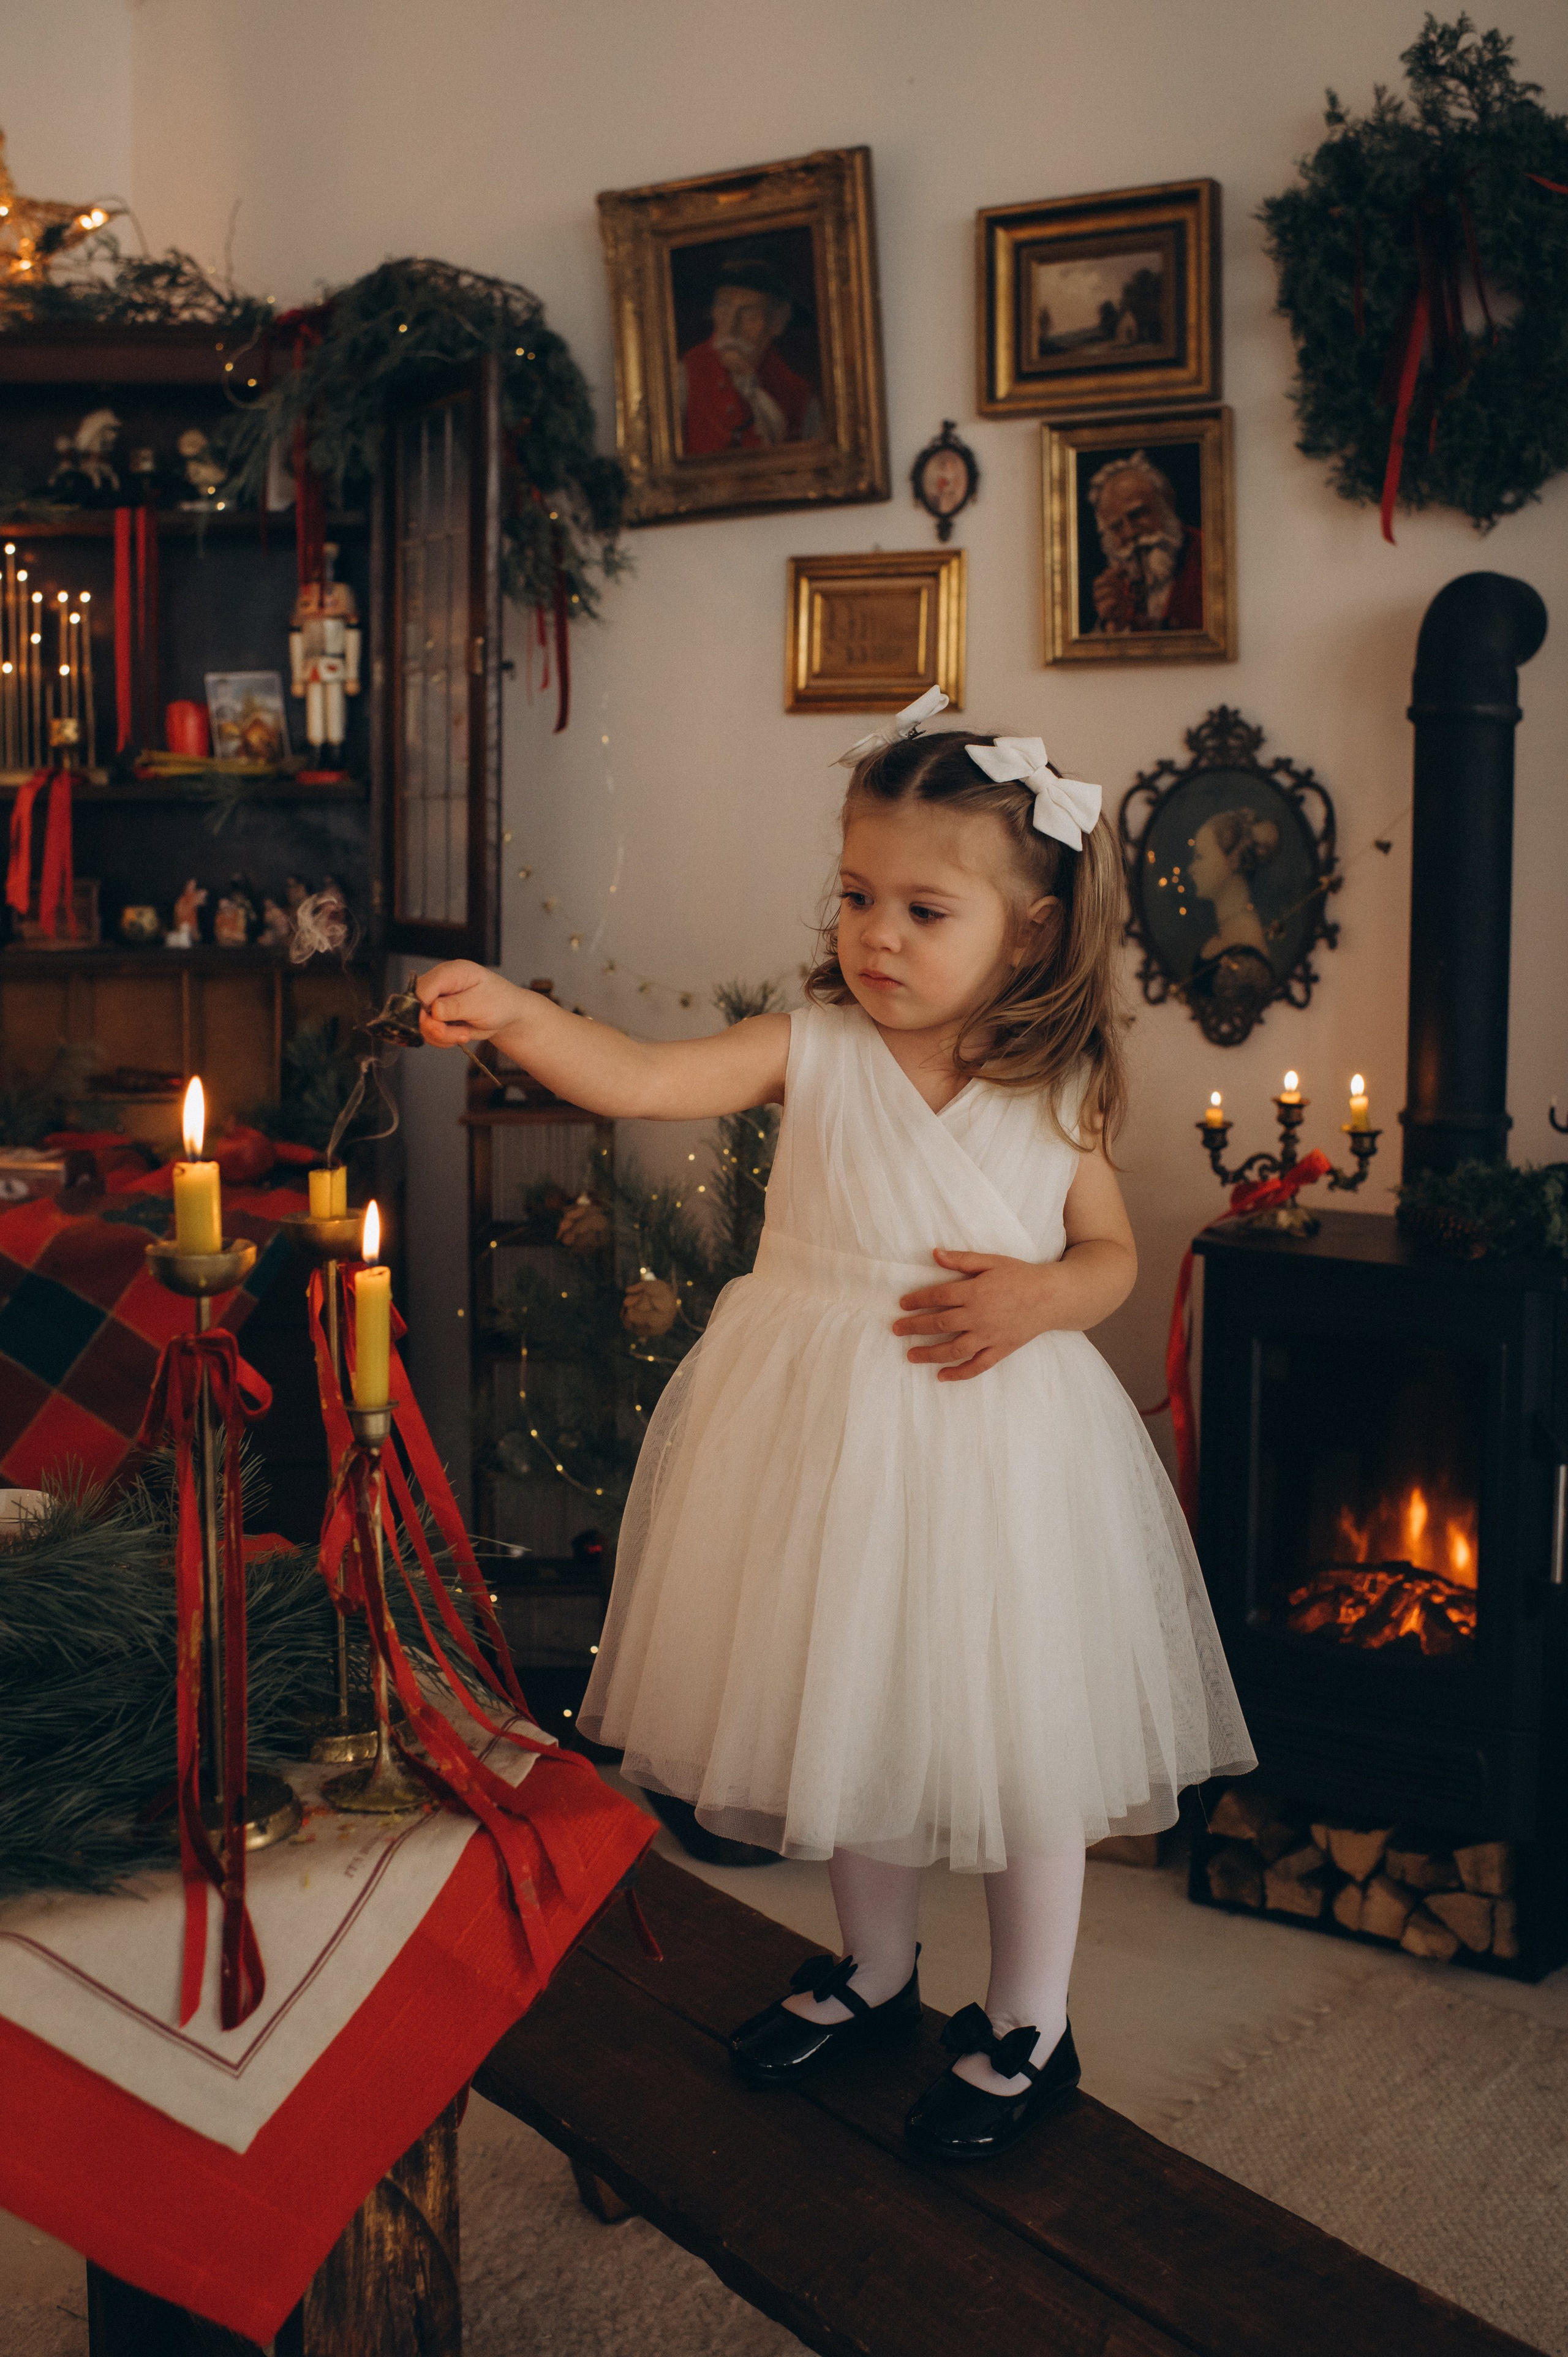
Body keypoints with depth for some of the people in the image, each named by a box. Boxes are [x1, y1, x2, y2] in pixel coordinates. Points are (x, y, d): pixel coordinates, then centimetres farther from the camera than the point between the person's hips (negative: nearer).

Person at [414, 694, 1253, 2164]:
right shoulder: (812, 1052, -6)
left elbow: (1113, 1250, 6)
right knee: (850, 1705, 17)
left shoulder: (1056, 1093, -5)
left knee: (1016, 1727, 7)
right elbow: (639, 1081, -18)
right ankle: (872, 1973, 41)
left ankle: (1027, 2025, 29)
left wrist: (1040, 1297, -16)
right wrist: (513, 1015, -35)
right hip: (824, 1433, 2)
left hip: (995, 1436, -2)